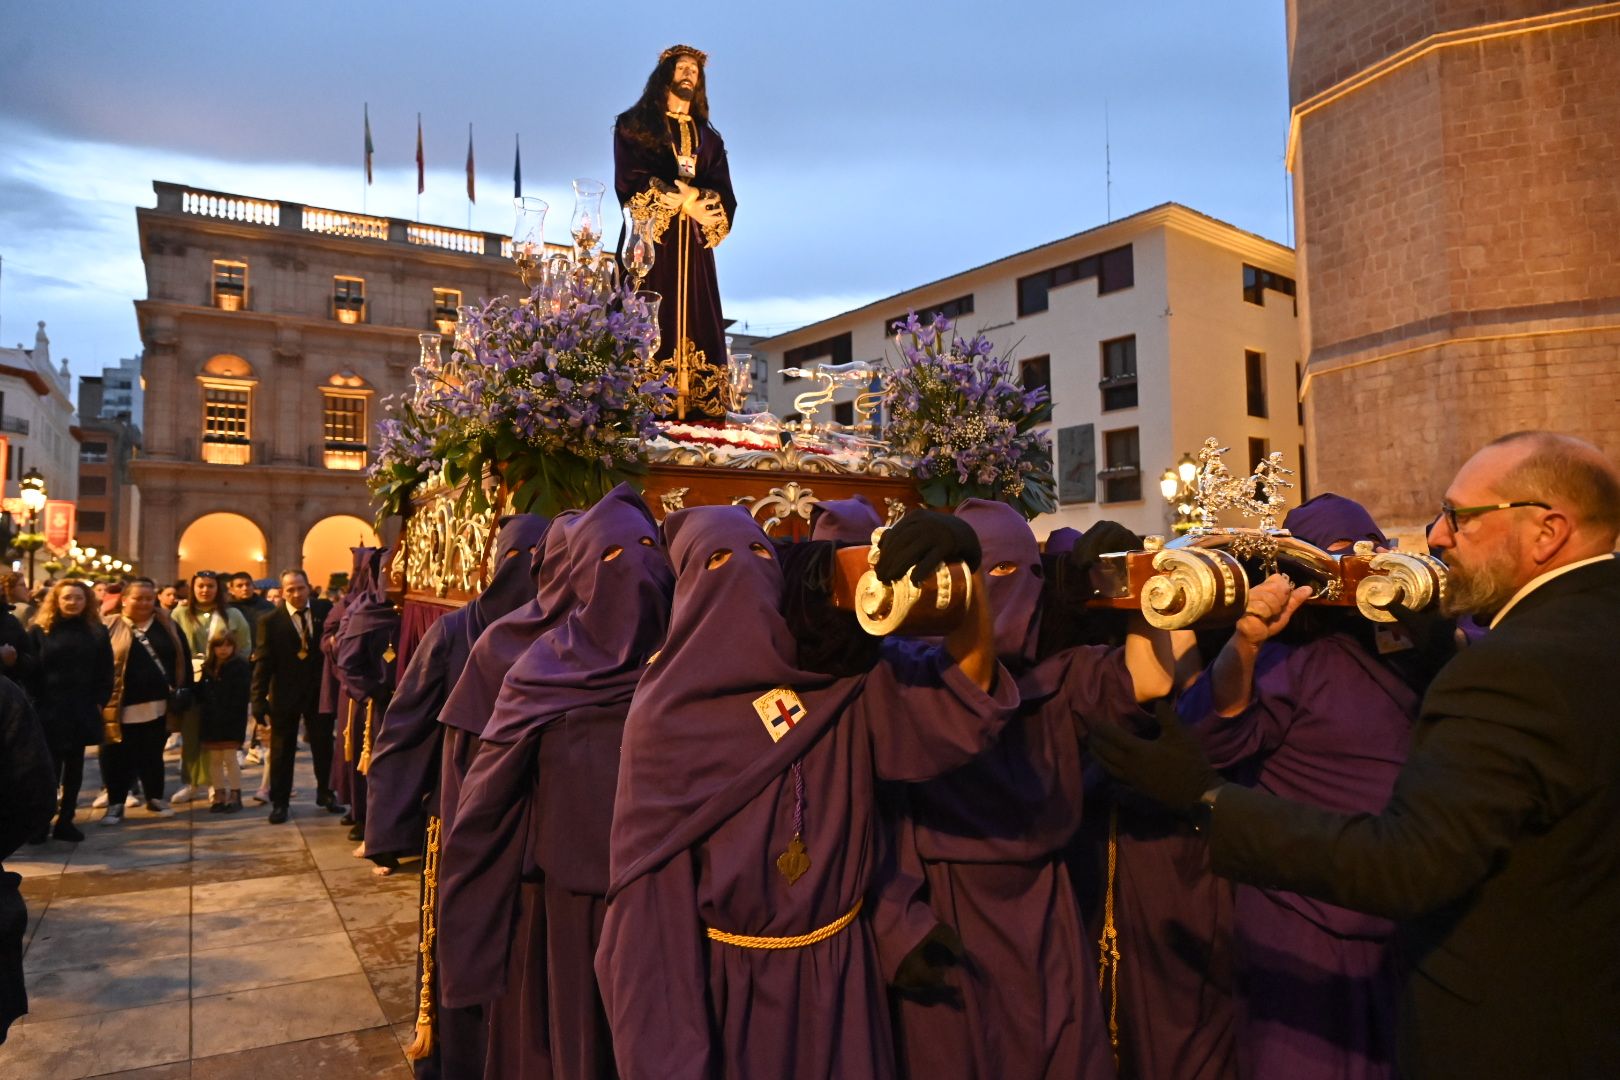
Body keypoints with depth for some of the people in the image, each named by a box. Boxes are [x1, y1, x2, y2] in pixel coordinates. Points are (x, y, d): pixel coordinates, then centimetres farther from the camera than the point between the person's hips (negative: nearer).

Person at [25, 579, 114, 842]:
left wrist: (99, 702, -2)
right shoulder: (39, 630, 2)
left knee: (74, 768, 8)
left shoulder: (97, 632, 6)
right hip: (49, 710, -2)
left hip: (82, 711, 2)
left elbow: (105, 673, 6)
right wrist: (35, 703, -8)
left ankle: (65, 821, 16)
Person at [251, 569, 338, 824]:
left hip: (320, 690, 1)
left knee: (323, 745, 12)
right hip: (285, 695, -1)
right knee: (282, 750, 10)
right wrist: (259, 699, -11)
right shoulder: (270, 621, -6)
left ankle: (325, 793, 29)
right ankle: (279, 802, 22)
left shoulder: (325, 611, -3)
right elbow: (262, 662, -7)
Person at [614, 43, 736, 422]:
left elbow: (724, 197, 8)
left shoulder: (709, 138, 21)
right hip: (651, 240, -4)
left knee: (695, 326, -4)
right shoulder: (634, 124, 10)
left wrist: (691, 197, -13)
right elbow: (630, 182, -4)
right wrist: (684, 202, -13)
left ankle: (699, 413, -6)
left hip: (693, 246, 4)